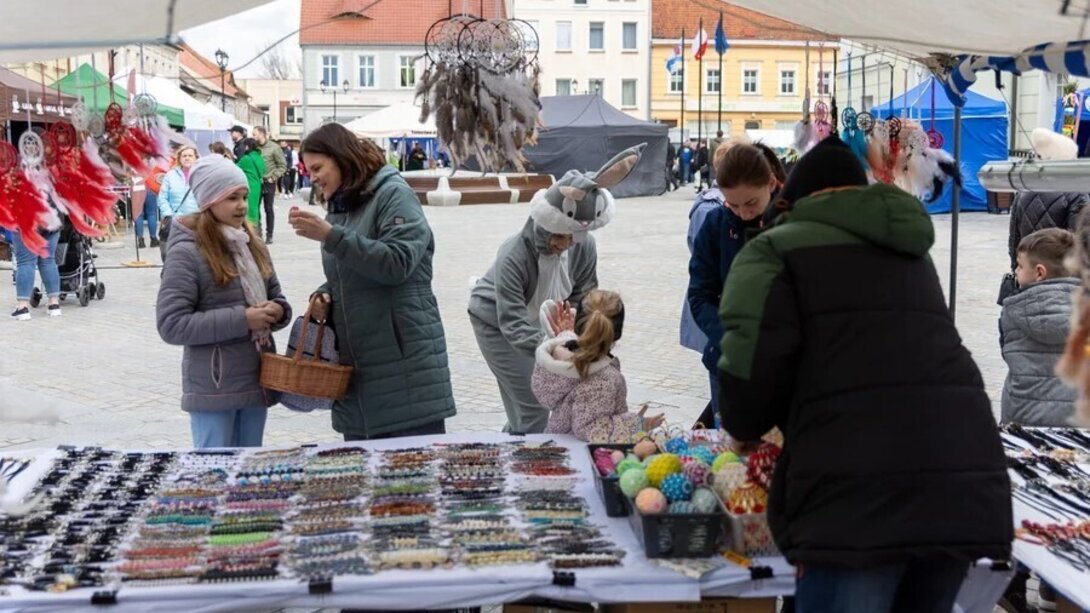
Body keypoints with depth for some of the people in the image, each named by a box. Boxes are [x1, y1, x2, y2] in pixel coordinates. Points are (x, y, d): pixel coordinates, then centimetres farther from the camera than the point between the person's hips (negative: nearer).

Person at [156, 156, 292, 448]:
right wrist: (241, 319, -22)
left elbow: (276, 296, 19)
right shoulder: (187, 252, -12)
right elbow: (171, 325, -18)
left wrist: (277, 311, -7)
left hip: (257, 381, 7)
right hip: (213, 388, -7)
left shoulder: (253, 244, 9)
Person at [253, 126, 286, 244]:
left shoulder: (274, 147, -7)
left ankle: (269, 235, 10)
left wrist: (273, 177, -11)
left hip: (268, 183, -4)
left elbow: (283, 166, -4)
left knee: (269, 209, 4)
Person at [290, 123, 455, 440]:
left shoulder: (393, 194, -7)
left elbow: (398, 263, -21)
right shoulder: (338, 207, 16)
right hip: (355, 364, 8)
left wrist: (330, 235, -22)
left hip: (404, 360, -8)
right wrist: (324, 296, 2)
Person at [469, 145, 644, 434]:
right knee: (533, 405, -12)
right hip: (496, 322, -6)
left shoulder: (584, 246, -21)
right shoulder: (513, 256, -37)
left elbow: (583, 296, -8)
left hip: (537, 319, 6)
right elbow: (512, 323, -38)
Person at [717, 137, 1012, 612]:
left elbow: (750, 374, -6)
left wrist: (743, 423, 15)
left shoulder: (775, 248, 9)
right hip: (967, 481, 6)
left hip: (858, 490, -6)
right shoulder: (910, 252, 29)